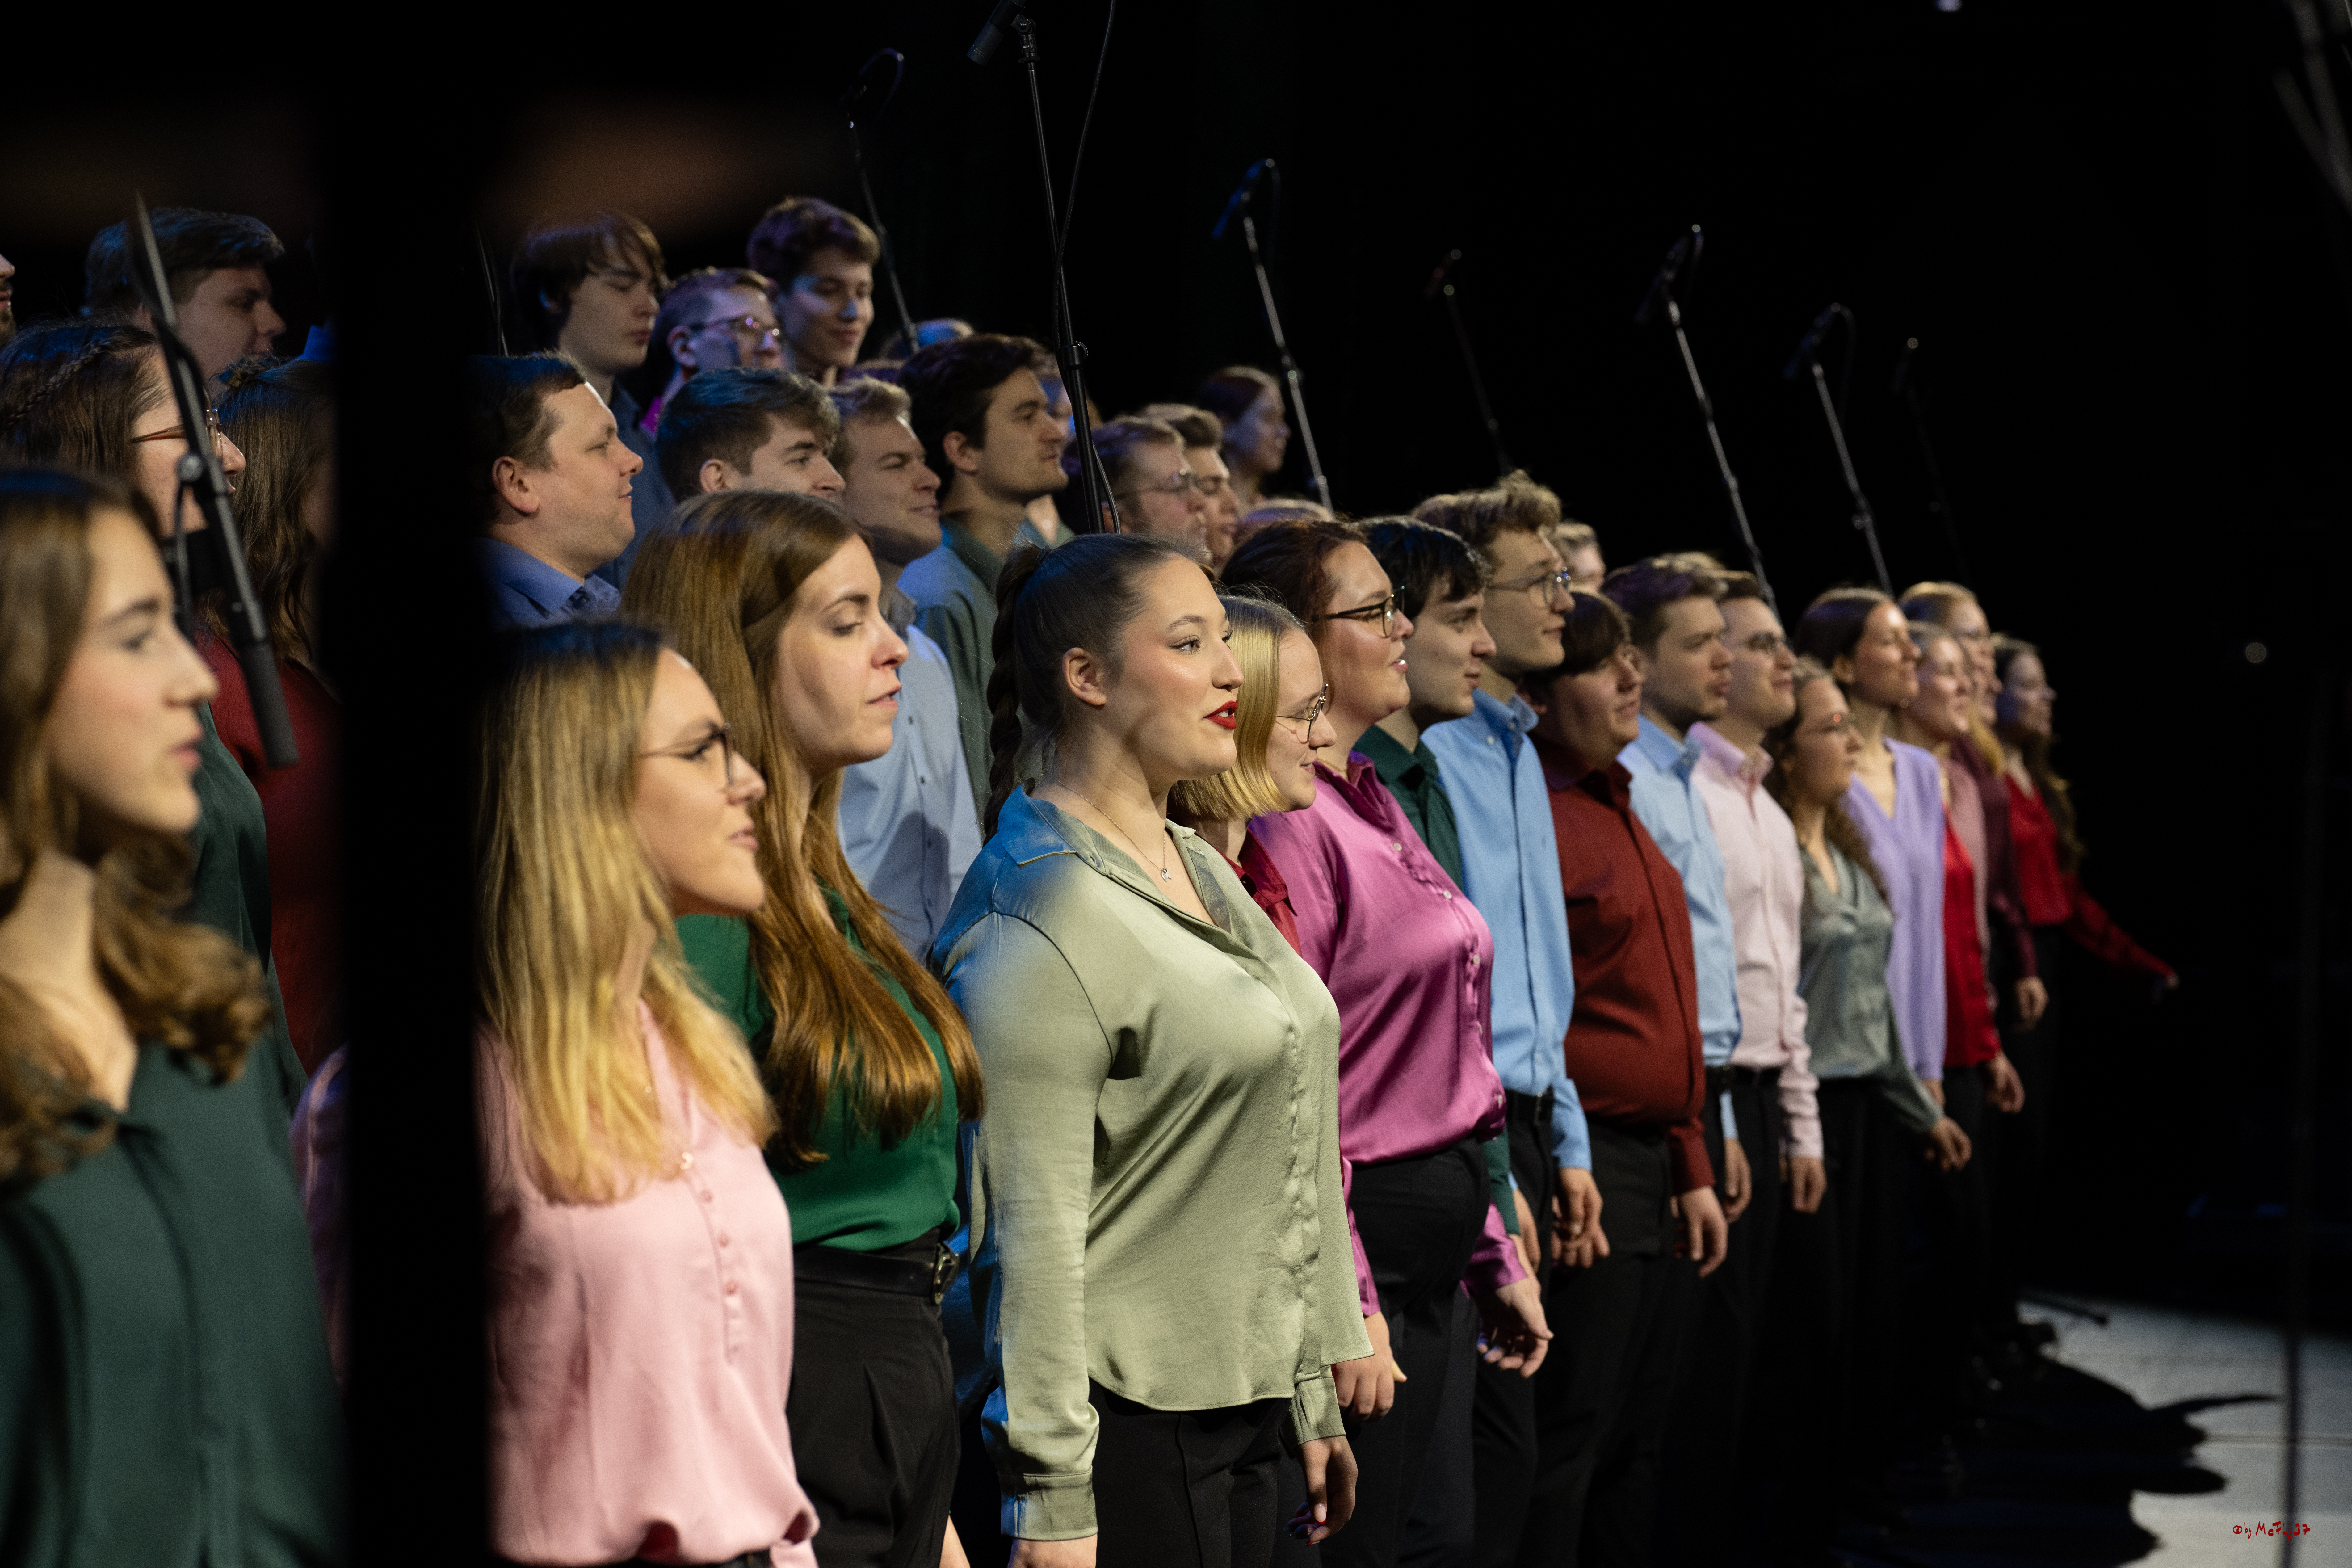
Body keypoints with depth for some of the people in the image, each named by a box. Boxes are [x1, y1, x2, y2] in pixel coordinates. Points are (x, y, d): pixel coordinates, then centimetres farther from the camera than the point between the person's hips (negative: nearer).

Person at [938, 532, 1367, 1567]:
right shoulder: (1041, 920, -15)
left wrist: (1311, 1401, 19)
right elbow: (1032, 1231, -19)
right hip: (1128, 1432, -8)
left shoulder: (1201, 870, 13)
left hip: (1242, 1407, 9)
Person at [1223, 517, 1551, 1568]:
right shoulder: (1288, 820, -14)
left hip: (1427, 1254, 9)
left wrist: (1495, 1263, 20)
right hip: (1361, 1242, -9)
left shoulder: (1372, 805, 15)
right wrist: (1346, 1307, -21)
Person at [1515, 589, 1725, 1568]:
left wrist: (1693, 1168, 18)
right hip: (1583, 1169, -9)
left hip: (1656, 1167, 9)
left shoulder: (1620, 810, 16)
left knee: (1636, 1448, 13)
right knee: (1566, 1447, -5)